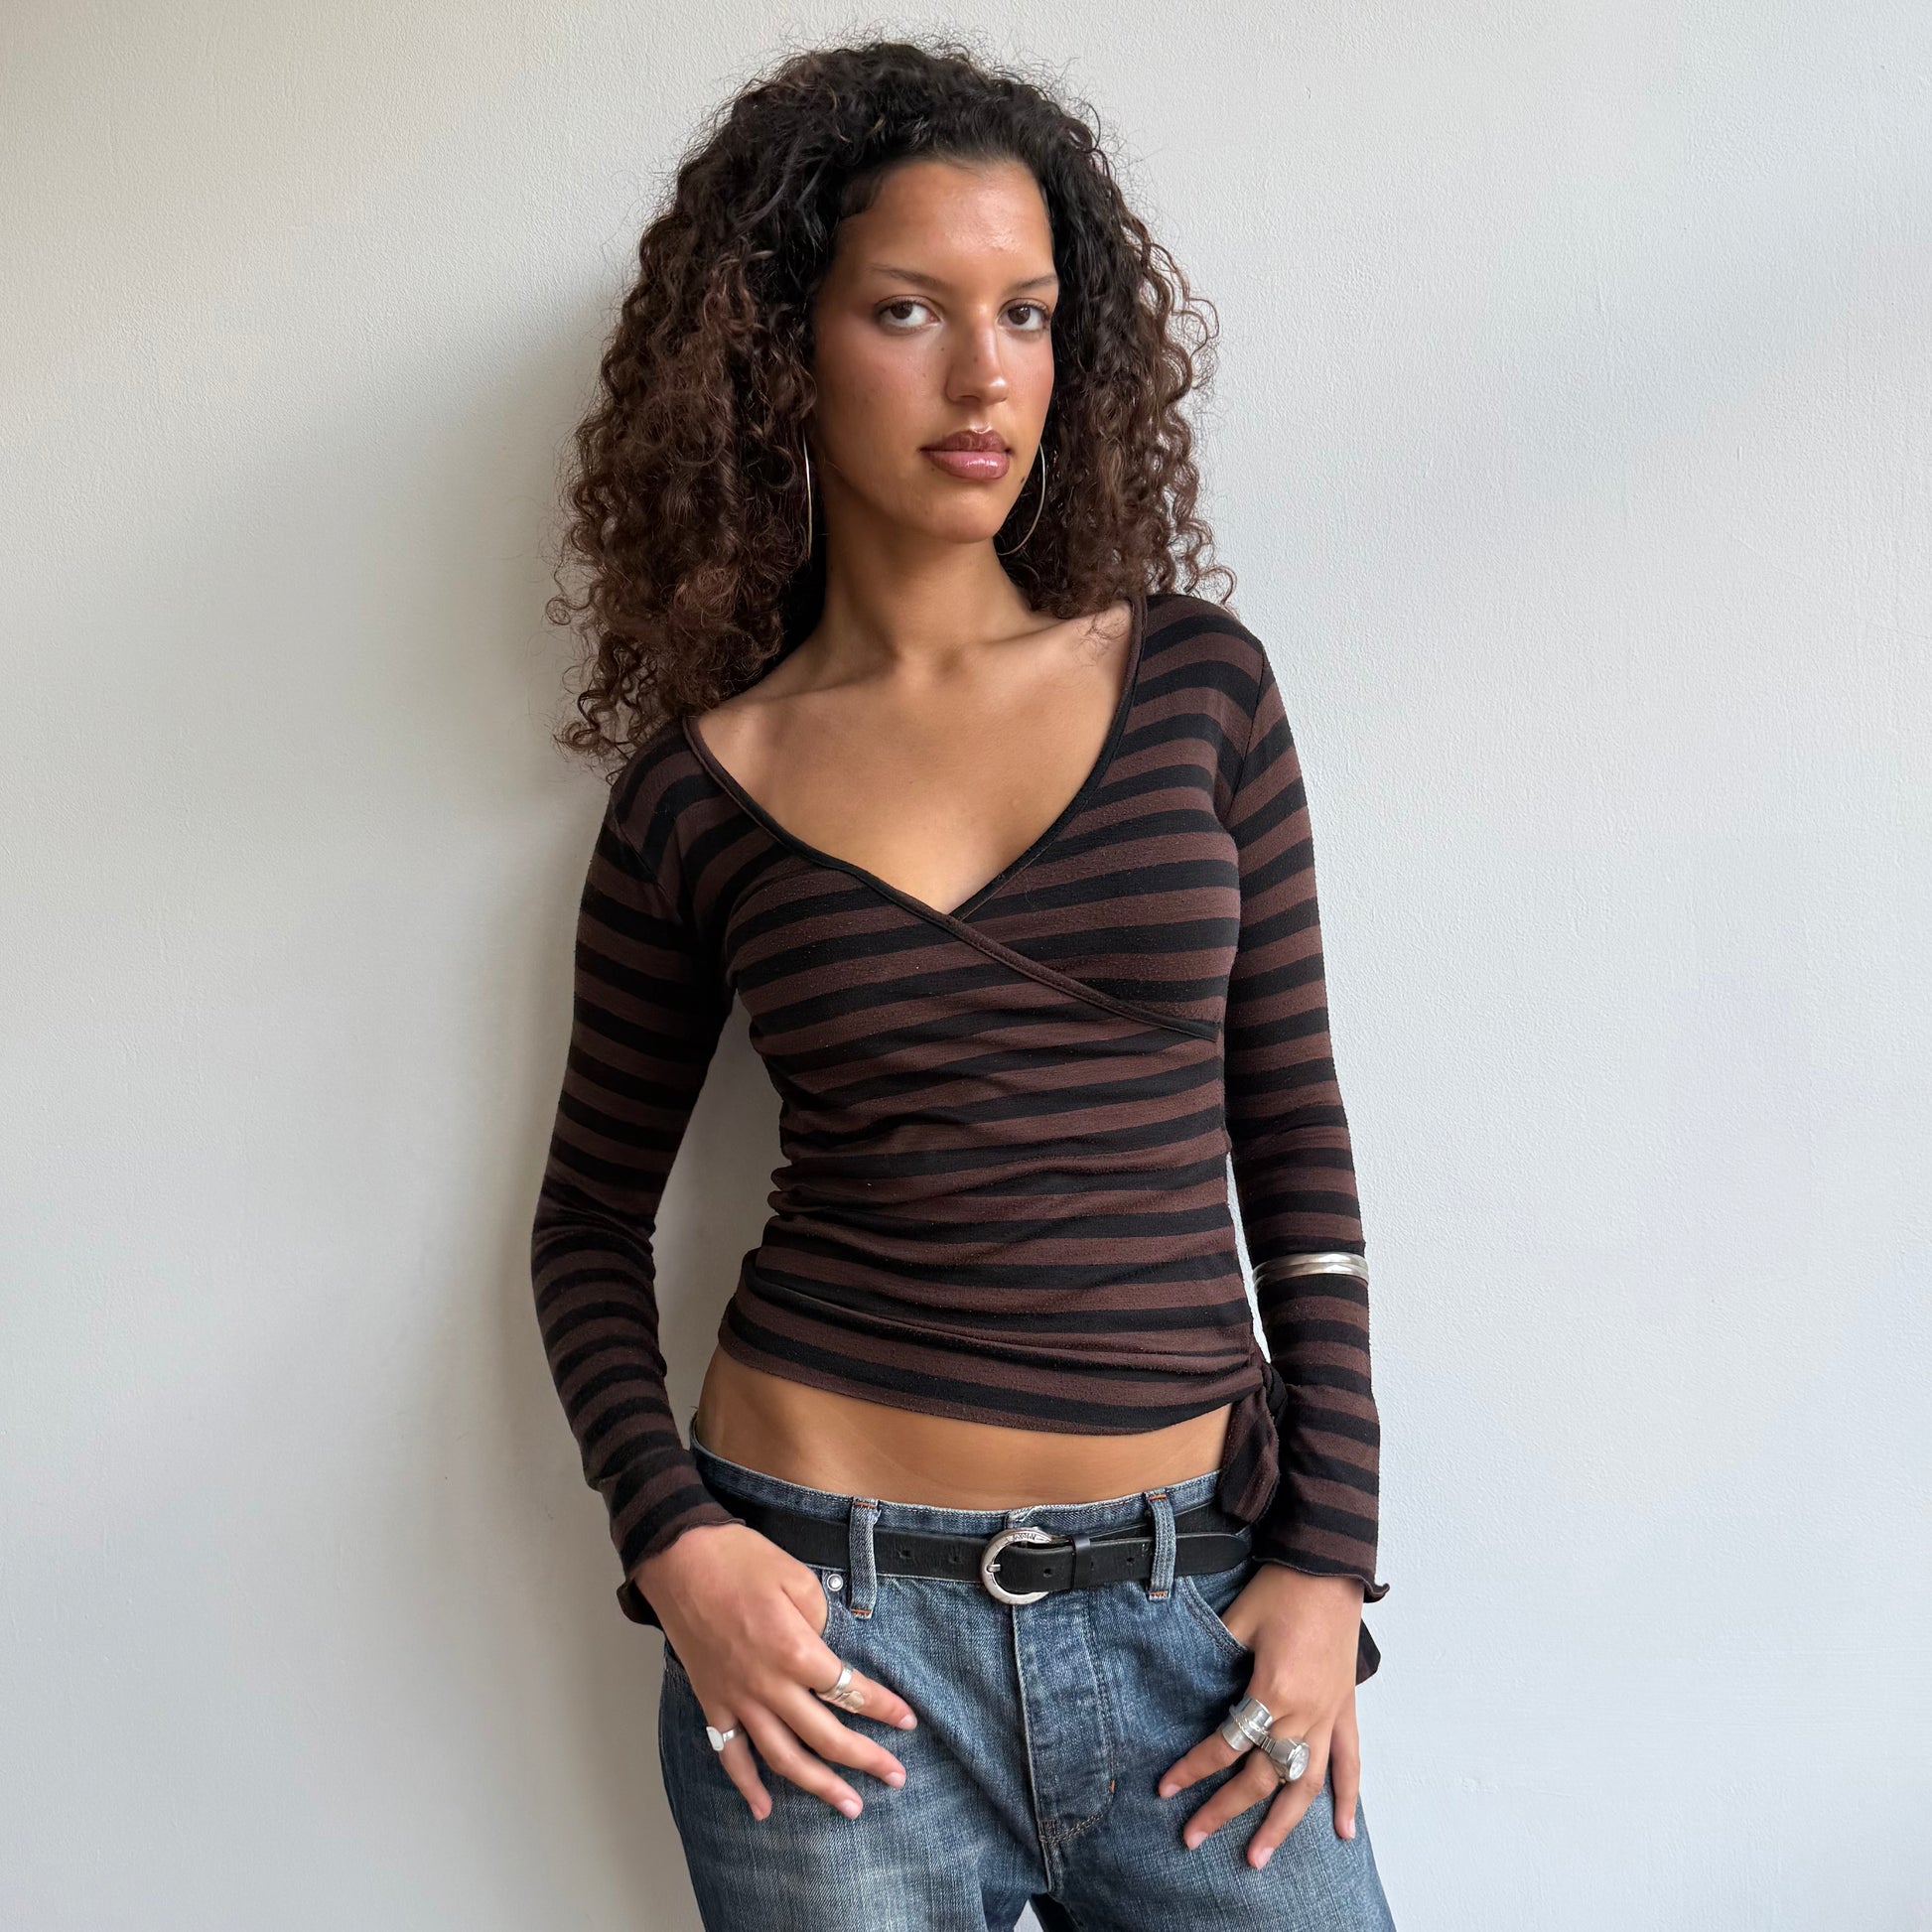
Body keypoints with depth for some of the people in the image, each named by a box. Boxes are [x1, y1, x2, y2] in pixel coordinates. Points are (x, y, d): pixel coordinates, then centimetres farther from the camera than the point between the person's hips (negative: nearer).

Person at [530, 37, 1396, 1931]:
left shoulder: (1194, 682, 1)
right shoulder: (695, 790, 0)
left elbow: (1294, 1138, 4)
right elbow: (592, 1217, 8)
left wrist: (1329, 1554, -1)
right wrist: (672, 1541, -6)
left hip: (1191, 1601, 1)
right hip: (831, 1620, 0)